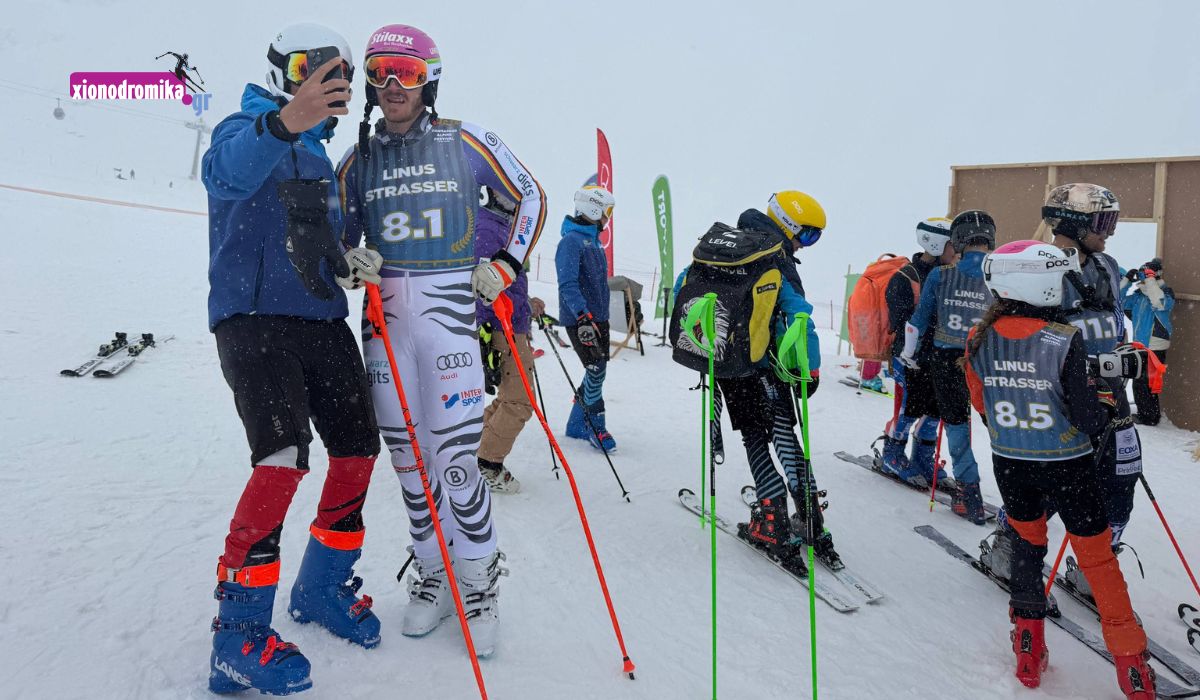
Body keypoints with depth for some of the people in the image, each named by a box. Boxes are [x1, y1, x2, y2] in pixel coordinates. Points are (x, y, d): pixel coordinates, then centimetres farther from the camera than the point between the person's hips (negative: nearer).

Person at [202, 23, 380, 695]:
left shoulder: (317, 153, 22)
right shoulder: (247, 128, -3)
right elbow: (226, 171, -29)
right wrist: (282, 123, -49)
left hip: (323, 319, 8)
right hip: (256, 319, -8)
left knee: (359, 447, 5)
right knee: (284, 457, -22)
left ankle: (323, 586, 25)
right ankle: (239, 631, -9)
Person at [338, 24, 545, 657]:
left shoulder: (466, 142, 3)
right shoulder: (359, 158, 12)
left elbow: (530, 199, 10)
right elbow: (342, 236, 20)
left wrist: (503, 266, 1)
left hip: (448, 309, -4)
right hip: (384, 314, 4)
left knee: (455, 456, -8)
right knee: (406, 454, 7)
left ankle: (480, 580, 12)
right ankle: (433, 572, 25)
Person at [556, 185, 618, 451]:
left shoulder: (593, 239, 17)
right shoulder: (571, 241, -13)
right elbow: (568, 283, -23)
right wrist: (583, 316, -33)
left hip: (598, 317, 10)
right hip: (580, 319, -9)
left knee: (597, 371, 11)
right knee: (596, 370, -11)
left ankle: (577, 425, 23)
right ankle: (596, 426, 5)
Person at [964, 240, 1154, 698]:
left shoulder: (979, 340, -8)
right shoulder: (1065, 340, -21)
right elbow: (1086, 415, -16)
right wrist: (1108, 405, 5)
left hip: (1008, 462, 4)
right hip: (1066, 465, -3)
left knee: (1027, 542, 22)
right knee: (1096, 555, 11)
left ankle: (1029, 651, 26)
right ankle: (1130, 660, 22)